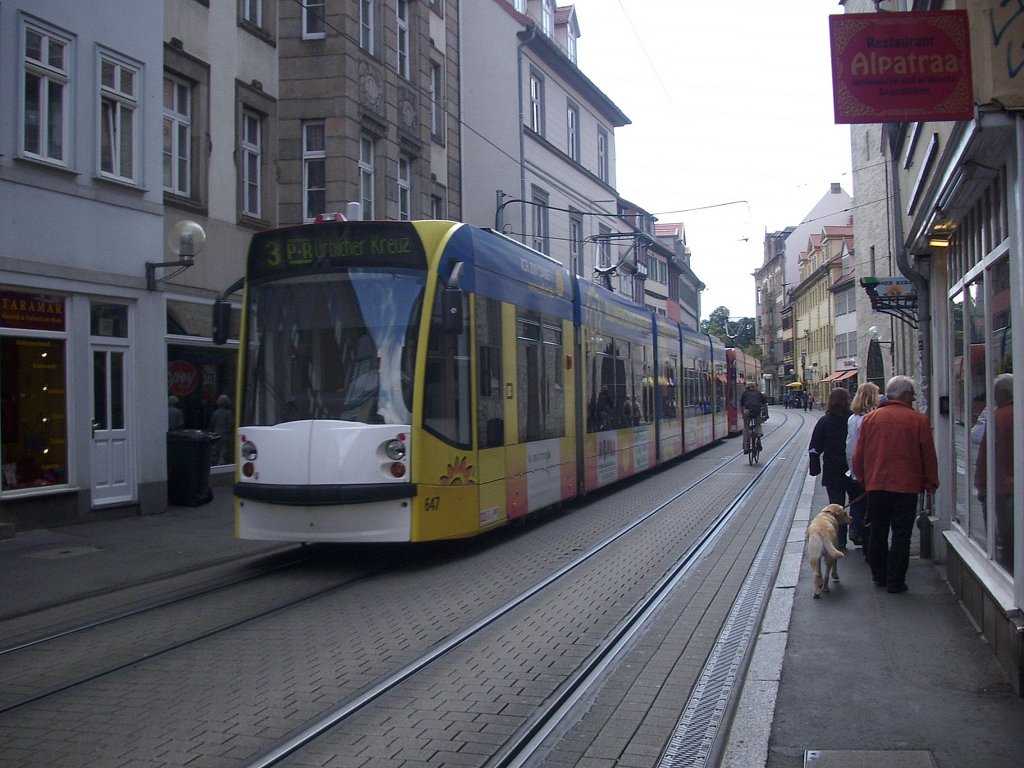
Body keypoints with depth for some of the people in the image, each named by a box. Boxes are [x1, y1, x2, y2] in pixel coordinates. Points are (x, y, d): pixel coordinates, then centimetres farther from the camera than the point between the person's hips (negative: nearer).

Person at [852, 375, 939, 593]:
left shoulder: (870, 418, 2)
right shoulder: (918, 420, -6)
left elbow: (858, 455, 7)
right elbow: (929, 456, -1)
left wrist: (862, 478, 20)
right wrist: (931, 483, 11)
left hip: (876, 485, 3)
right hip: (906, 486, -3)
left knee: (878, 533, 14)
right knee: (901, 535, 3)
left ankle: (879, 576, 22)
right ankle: (895, 581, 3)